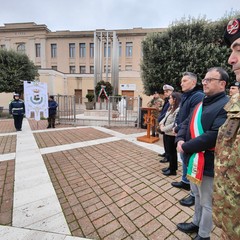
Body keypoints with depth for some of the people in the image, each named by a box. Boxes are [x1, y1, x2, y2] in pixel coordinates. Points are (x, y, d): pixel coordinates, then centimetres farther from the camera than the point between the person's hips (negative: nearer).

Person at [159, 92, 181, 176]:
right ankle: (171, 167, 37)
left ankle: (173, 170, 24)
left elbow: (174, 124, -23)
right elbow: (165, 117, 17)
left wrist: (164, 128, -16)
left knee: (171, 152, 6)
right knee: (167, 151, 19)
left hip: (171, 134, -9)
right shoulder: (171, 108, 13)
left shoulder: (178, 110, -20)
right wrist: (161, 123, -2)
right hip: (166, 133, 9)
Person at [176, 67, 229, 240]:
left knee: (207, 202, 14)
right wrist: (180, 139, -8)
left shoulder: (226, 106, -18)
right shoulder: (202, 103, 12)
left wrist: (186, 147, -20)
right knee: (197, 196, 27)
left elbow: (213, 136, -28)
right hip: (194, 160, 9)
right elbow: (187, 123, 11)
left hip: (208, 164, -8)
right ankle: (196, 223, 49)